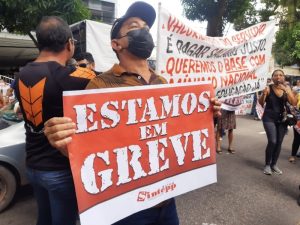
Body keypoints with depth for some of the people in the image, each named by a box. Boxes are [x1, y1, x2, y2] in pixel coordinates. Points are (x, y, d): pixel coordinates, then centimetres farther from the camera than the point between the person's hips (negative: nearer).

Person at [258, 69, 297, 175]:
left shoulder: (287, 88, 3)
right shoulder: (268, 88, -6)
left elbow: (293, 103, -6)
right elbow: (261, 103, -8)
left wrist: (286, 91, -18)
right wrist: (264, 94, -27)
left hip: (282, 119, 4)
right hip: (269, 118, -4)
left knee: (279, 142, 5)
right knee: (272, 141, -13)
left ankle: (274, 164, 22)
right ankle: (267, 165, 5)